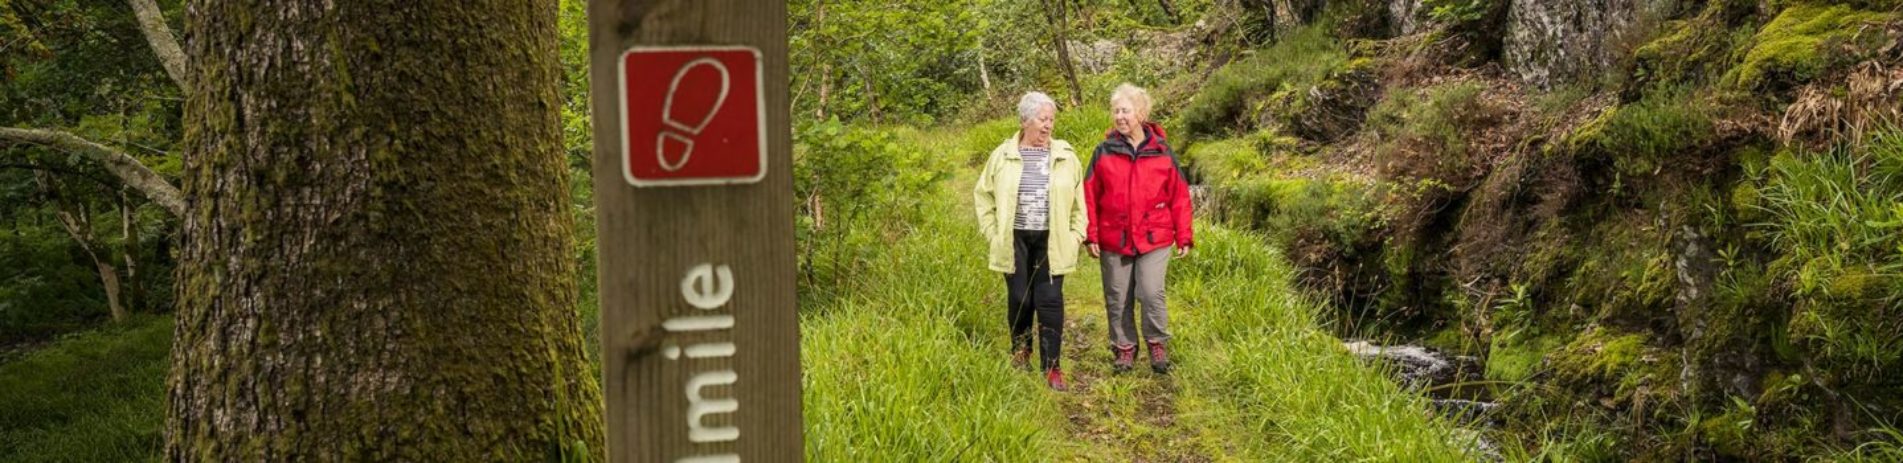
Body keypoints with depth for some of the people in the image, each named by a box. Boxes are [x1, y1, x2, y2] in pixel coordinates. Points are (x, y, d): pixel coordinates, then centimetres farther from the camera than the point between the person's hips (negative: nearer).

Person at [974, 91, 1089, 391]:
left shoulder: (1066, 157, 2)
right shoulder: (1003, 156, 0)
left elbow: (1079, 200, 8)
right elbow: (983, 195, 8)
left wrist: (1076, 236, 2)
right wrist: (993, 233, 3)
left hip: (1051, 242, 0)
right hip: (1015, 241, 0)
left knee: (1050, 301, -4)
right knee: (1019, 300, 6)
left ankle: (1051, 366, 1)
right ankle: (1020, 357, 26)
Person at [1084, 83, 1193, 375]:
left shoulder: (1162, 151, 0)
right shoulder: (1104, 152, 1)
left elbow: (1179, 196, 3)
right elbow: (1090, 196, 2)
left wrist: (1184, 238, 1)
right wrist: (1091, 236, -2)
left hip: (1154, 240, -1)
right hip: (1114, 240, 1)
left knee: (1152, 294, -10)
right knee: (1118, 299, 9)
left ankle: (1157, 344, 13)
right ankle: (1124, 348, 26)